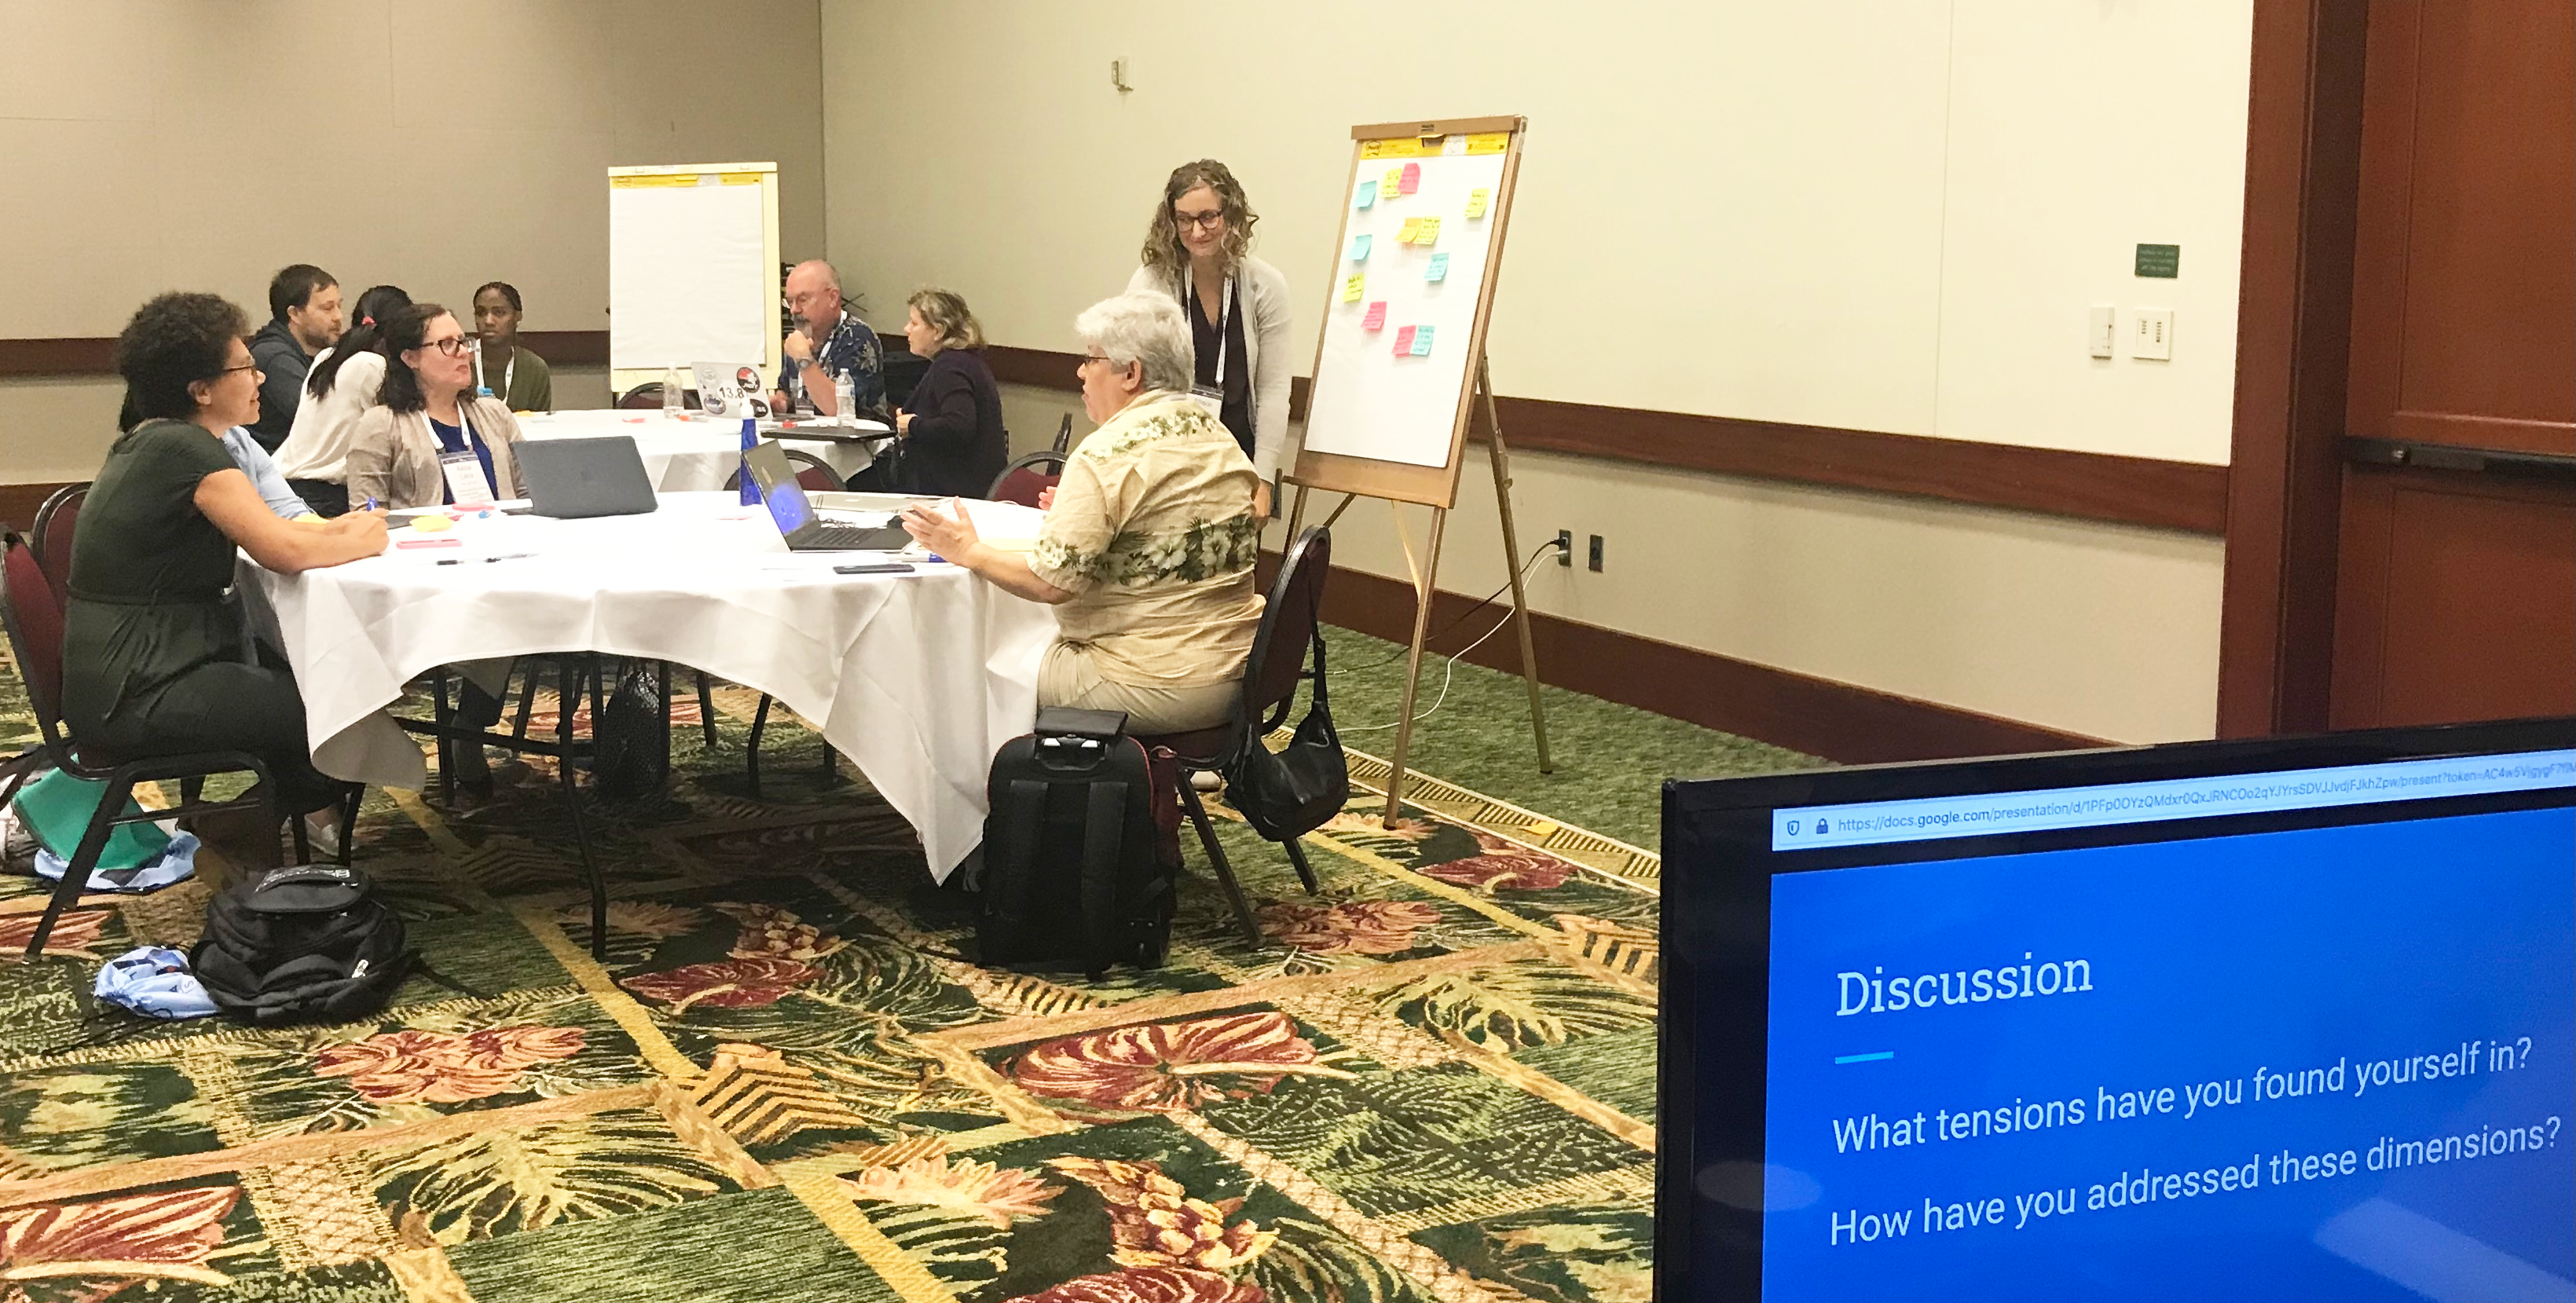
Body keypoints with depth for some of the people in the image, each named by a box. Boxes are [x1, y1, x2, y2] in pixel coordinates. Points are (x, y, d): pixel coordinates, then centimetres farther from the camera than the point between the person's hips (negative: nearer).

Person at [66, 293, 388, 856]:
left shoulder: (149, 441, 12)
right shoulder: (186, 449, -18)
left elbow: (256, 528, 19)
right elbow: (286, 551, -23)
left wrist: (335, 529, 5)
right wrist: (360, 543, -4)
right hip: (138, 699, -10)